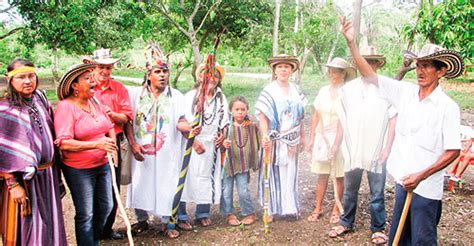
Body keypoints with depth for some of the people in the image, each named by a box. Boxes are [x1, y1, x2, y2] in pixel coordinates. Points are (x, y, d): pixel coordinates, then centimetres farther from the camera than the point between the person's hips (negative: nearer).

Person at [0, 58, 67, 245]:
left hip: (48, 175, 6)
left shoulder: (40, 98, 5)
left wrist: (54, 168, 15)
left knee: (50, 225, 16)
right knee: (27, 228, 6)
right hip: (23, 179, -5)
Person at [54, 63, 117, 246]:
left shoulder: (94, 102, 5)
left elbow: (109, 127, 15)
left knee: (106, 206, 15)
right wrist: (96, 144, -29)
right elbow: (63, 143, -22)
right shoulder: (65, 106, -15)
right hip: (79, 169, -7)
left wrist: (112, 147, -5)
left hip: (103, 164, 7)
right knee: (85, 214, 3)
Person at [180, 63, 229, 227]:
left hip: (211, 144, 4)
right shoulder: (190, 96, -4)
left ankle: (203, 213, 21)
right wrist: (193, 141, -14)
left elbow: (224, 121, 16)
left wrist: (222, 135, -2)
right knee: (185, 176, -3)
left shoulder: (221, 98, 8)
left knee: (206, 177, 9)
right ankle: (180, 215, 8)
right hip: (190, 143, -3)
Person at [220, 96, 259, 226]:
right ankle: (229, 214, 25)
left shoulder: (251, 126, -1)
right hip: (228, 162, 0)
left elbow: (256, 143, 12)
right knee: (227, 190, 7)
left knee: (243, 191, 1)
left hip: (243, 164, 0)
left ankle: (249, 213, 22)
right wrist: (223, 144, -23)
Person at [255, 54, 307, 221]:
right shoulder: (269, 90, -8)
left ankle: (289, 207, 26)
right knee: (272, 173, 3)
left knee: (290, 173, 12)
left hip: (291, 140, 5)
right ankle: (270, 209, 13)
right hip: (274, 140, -5)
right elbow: (262, 115, -15)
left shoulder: (296, 90, 7)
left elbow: (300, 116, 13)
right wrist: (264, 135, -28)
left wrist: (302, 136, 14)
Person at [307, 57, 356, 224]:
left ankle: (336, 209, 21)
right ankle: (318, 208, 19)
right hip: (322, 138, 4)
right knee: (322, 175, 10)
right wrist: (312, 138, 8)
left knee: (339, 176, 7)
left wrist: (337, 142, -14)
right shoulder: (323, 91, 6)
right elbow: (315, 116, 10)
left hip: (340, 139, -4)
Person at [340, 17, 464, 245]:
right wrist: (352, 44, -6)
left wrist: (421, 176, -18)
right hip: (403, 181, 5)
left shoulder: (448, 106, -11)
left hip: (427, 187, -5)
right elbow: (369, 75, 2)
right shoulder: (406, 91, 1)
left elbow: (453, 151, -11)